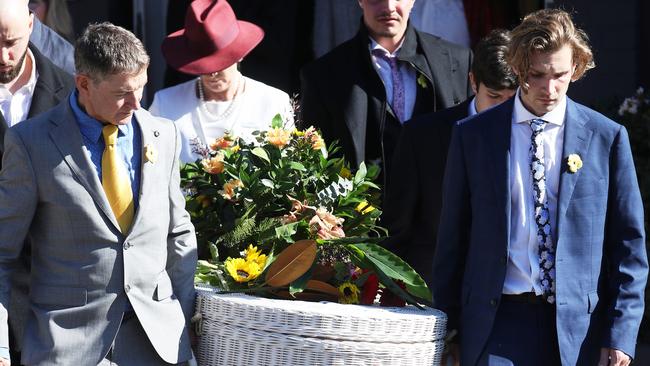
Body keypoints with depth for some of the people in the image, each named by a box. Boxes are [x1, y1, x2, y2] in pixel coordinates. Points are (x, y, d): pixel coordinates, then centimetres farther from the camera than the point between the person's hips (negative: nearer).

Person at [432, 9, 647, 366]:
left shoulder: (607, 137, 3)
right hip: (498, 321, 0)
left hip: (579, 326, 0)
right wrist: (447, 329, 8)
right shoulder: (472, 135, 5)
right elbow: (453, 239, 9)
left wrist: (621, 335, -3)